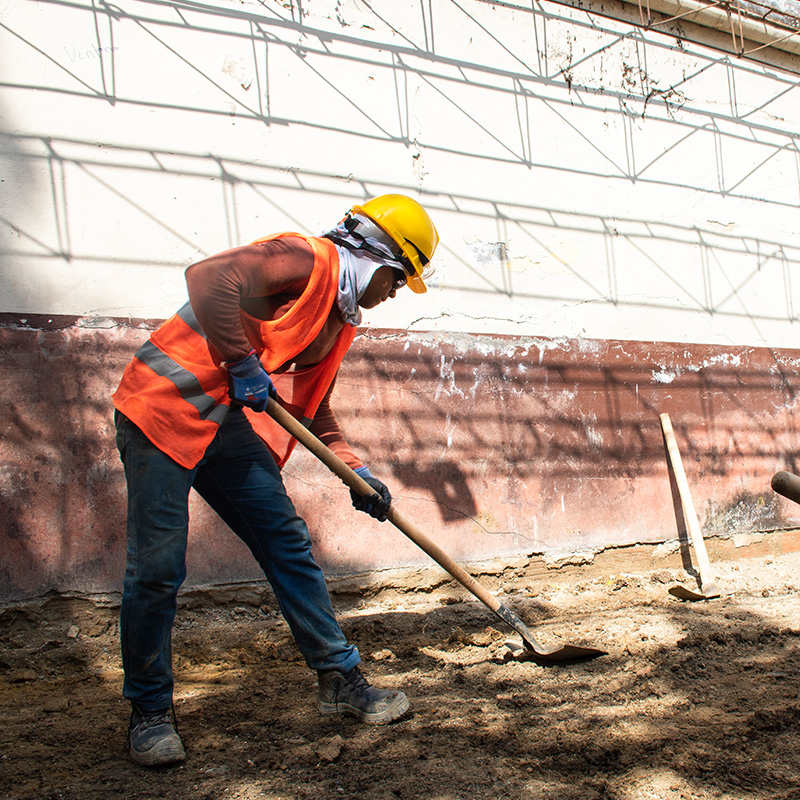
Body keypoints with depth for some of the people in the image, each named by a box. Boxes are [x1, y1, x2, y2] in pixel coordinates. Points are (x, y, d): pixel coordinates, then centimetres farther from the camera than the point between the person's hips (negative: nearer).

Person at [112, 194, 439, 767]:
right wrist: (243, 363, -25)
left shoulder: (339, 319, 15)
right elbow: (208, 278, -30)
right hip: (165, 405, -9)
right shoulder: (307, 258, -14)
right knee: (157, 565, -6)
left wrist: (355, 470, 13)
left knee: (289, 544, 6)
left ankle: (339, 678, 16)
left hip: (229, 423, 9)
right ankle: (150, 708, 11)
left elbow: (312, 407, 23)